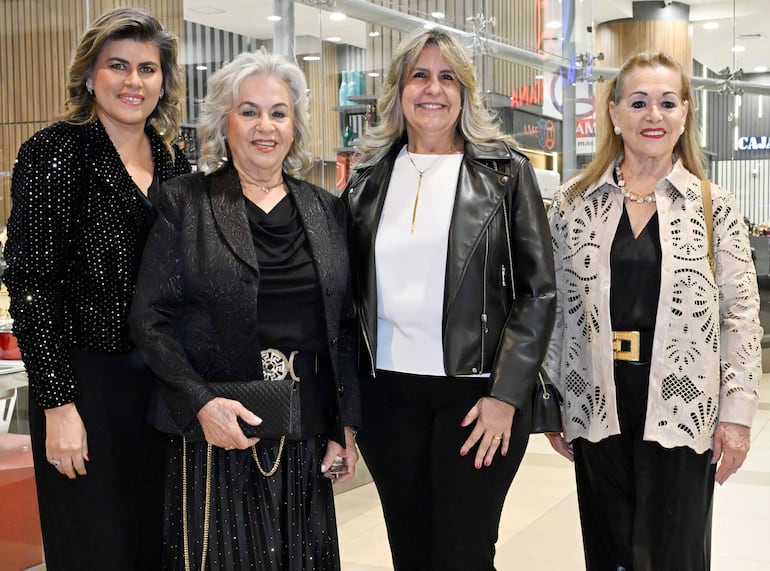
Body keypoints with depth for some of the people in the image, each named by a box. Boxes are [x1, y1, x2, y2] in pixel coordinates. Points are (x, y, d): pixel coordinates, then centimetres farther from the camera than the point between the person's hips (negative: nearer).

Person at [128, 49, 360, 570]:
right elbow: (152, 320, -5)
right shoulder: (184, 203, -1)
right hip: (217, 430, -3)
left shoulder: (326, 210, 9)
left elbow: (345, 328, 10)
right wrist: (200, 402, -18)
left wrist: (346, 426, 4)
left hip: (306, 437, 4)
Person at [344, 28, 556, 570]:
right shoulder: (370, 175, 9)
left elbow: (538, 289, -3)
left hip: (478, 393, -3)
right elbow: (351, 291, 13)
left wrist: (507, 395, -10)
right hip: (387, 392, 3)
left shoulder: (506, 171, 0)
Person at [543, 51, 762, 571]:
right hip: (597, 408, 2)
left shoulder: (715, 207, 1)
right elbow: (556, 310, 7)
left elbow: (741, 315, -1)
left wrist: (737, 412, -6)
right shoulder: (574, 204, 5)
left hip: (681, 409, -2)